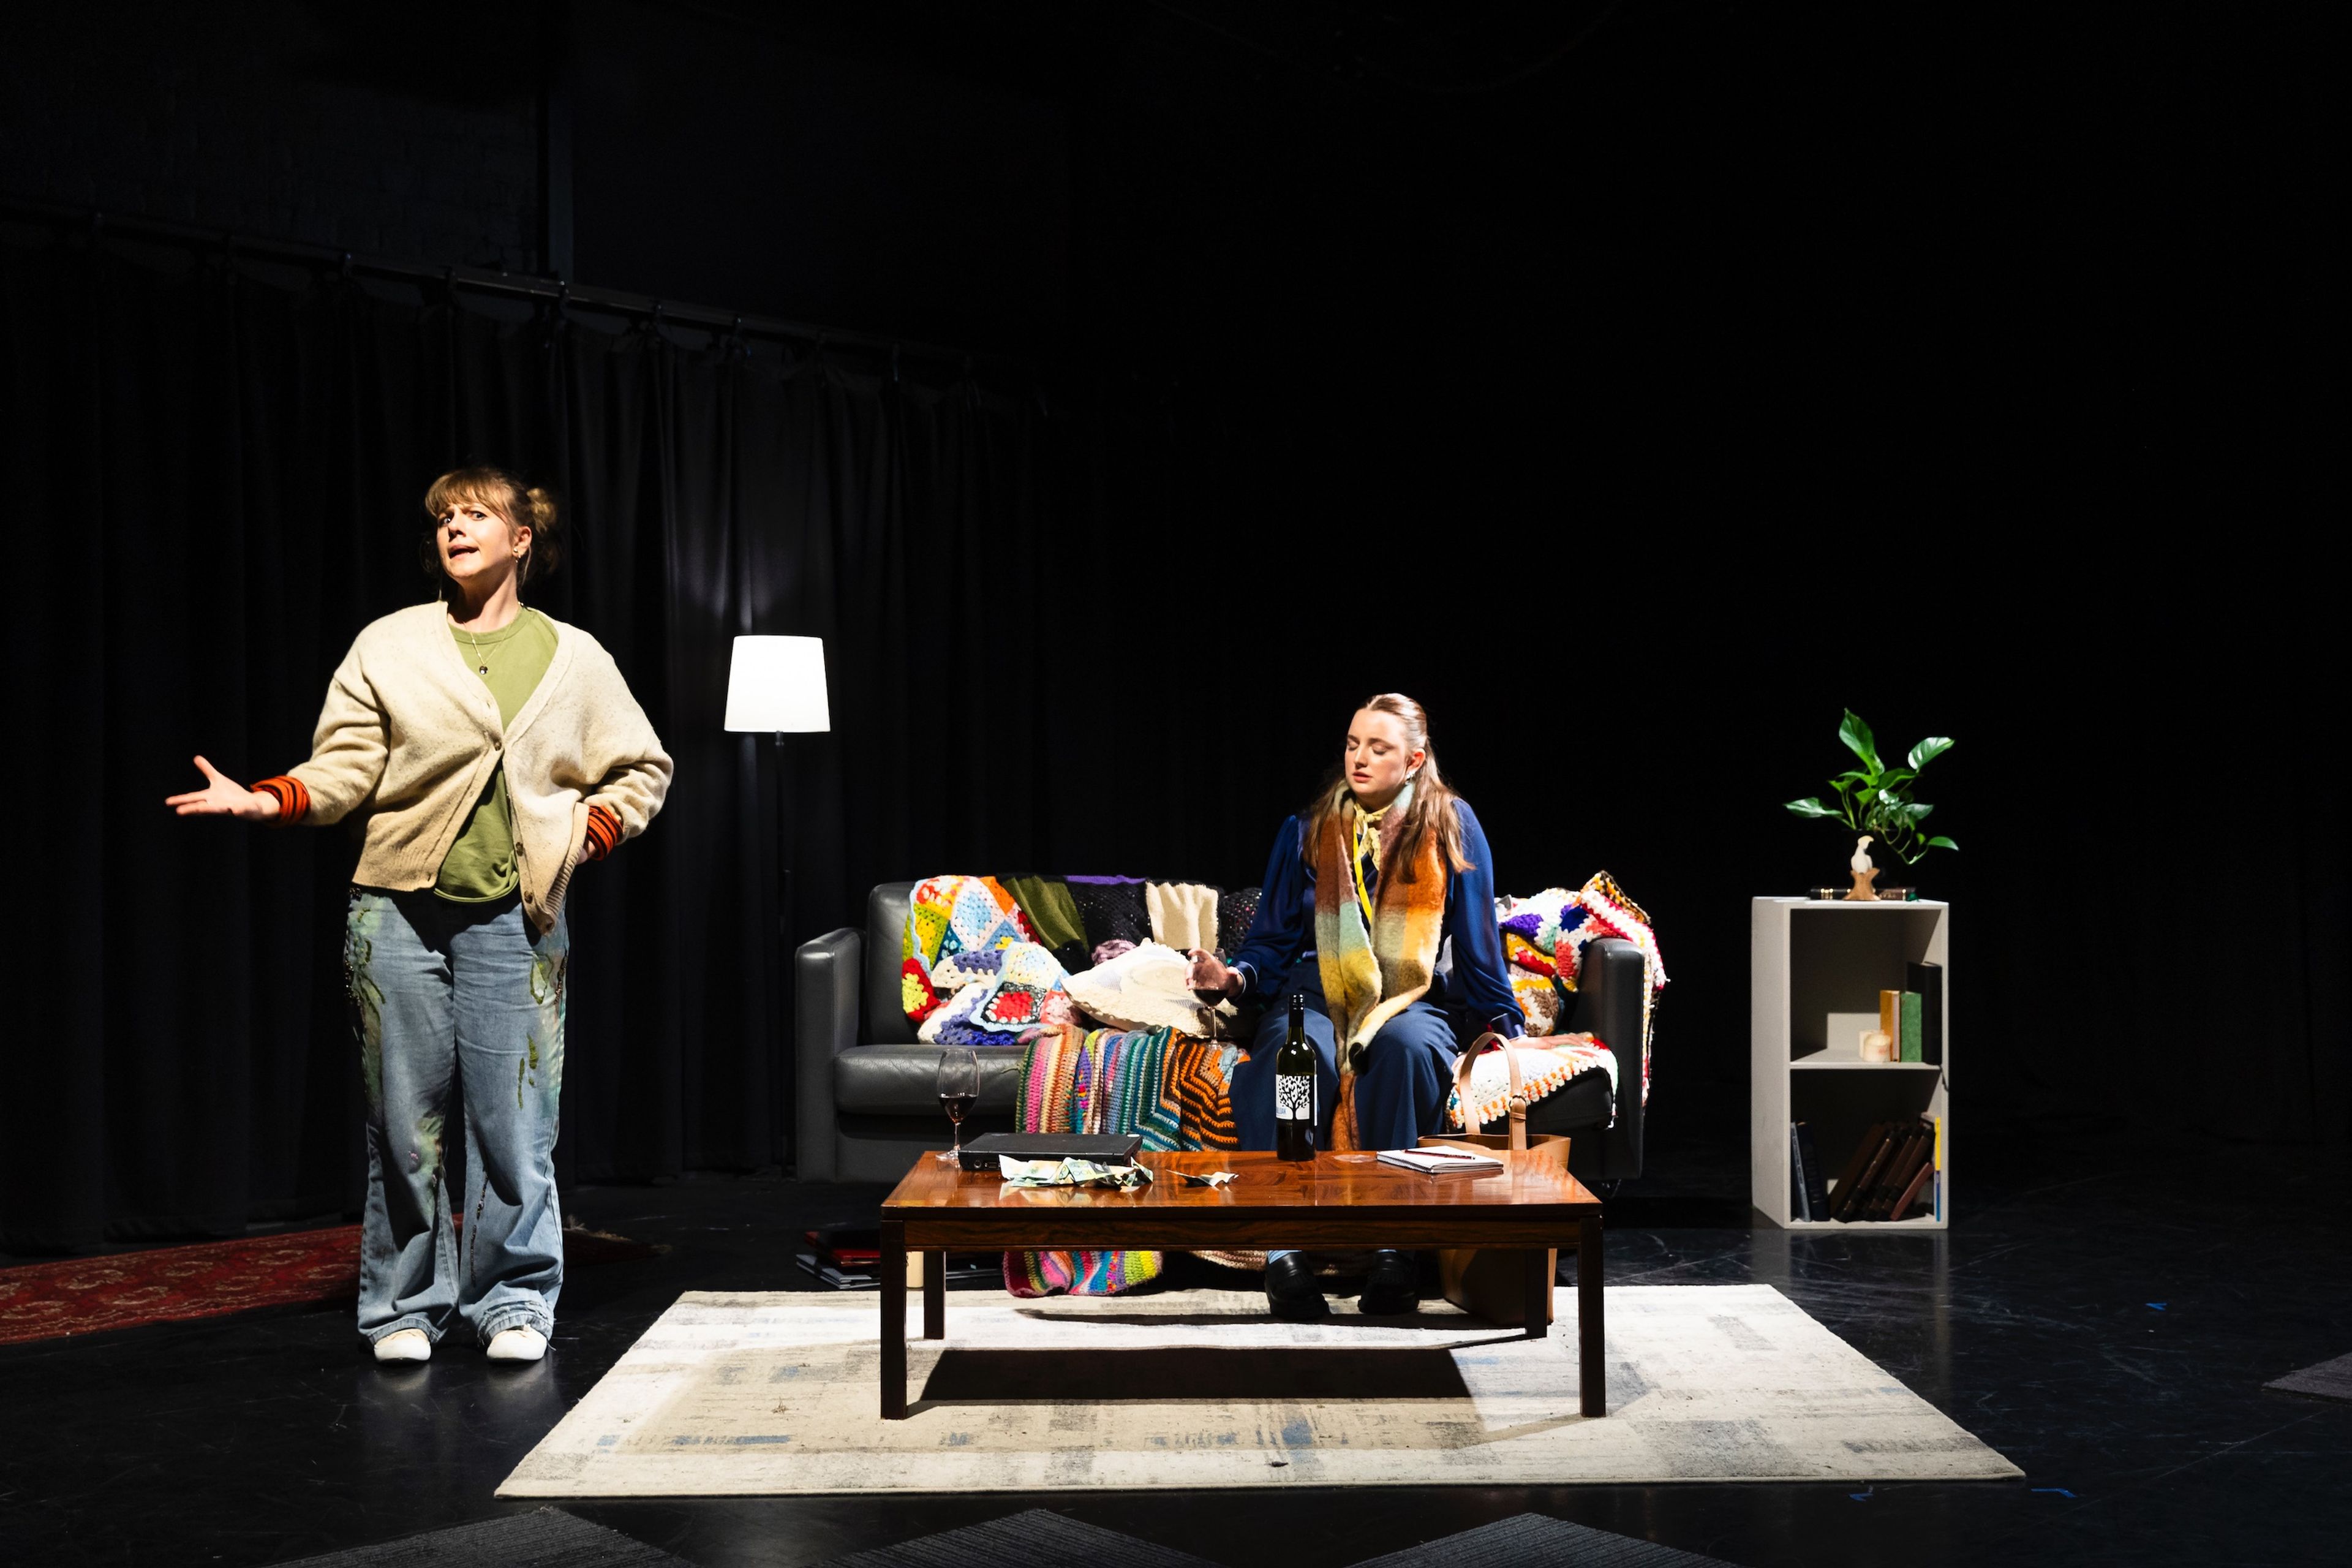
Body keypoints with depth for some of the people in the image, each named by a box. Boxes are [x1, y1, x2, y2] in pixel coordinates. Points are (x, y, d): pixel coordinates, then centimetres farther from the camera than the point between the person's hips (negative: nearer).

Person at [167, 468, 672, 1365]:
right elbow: (343, 770, 3)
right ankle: (407, 1306, 16)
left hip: (515, 920, 0)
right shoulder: (388, 647, 8)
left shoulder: (574, 658, 10)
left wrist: (587, 834, 1)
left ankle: (514, 1300, 14)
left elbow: (643, 769, 16)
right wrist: (265, 801, -14)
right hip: (399, 913, 0)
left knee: (513, 1120, 0)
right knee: (407, 1116, 3)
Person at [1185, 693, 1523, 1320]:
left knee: (1407, 1047, -39)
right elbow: (1273, 941, 13)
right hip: (1318, 989, 1)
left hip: (1414, 997, -1)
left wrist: (1504, 1023, 4)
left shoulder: (1450, 825, 9)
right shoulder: (1306, 831, 13)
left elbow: (1477, 940, 12)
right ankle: (1285, 1248, -41)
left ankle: (1392, 1248, -37)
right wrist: (1235, 977, -7)